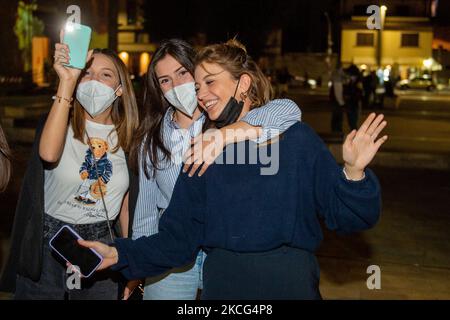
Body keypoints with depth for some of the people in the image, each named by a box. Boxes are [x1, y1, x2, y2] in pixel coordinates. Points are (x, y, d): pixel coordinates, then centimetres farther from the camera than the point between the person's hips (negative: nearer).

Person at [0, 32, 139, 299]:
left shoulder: (125, 138, 4)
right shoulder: (60, 123, -7)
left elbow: (125, 203, 10)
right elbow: (48, 153, -32)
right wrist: (67, 82, -33)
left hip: (101, 245, 3)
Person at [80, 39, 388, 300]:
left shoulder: (295, 138, -6)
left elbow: (344, 214, -8)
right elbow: (179, 235, 2)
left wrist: (353, 172, -27)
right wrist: (120, 254, -9)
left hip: (289, 280, -2)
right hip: (222, 282, 3)